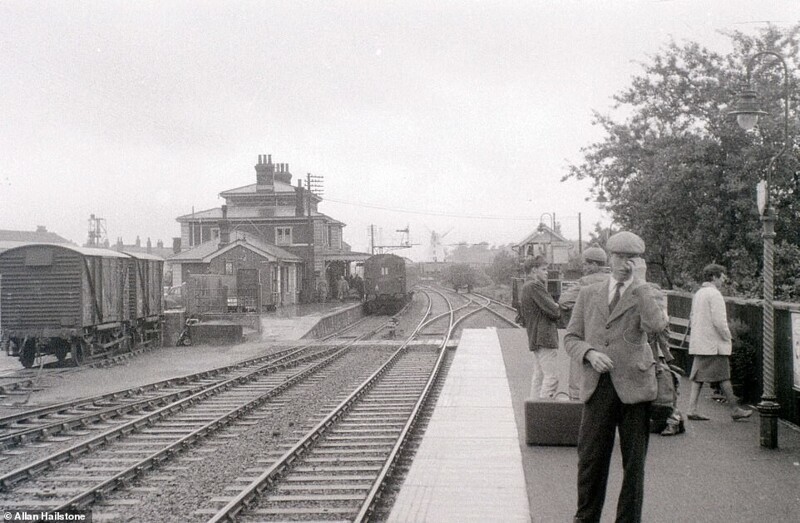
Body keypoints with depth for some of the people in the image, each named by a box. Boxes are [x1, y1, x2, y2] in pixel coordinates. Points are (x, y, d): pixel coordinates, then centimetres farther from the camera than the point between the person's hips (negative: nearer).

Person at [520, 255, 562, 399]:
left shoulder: (525, 287, 19)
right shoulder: (535, 286, -14)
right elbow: (553, 312, -19)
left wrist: (554, 307, 6)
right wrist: (557, 309, 5)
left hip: (534, 337, 10)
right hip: (545, 337, -10)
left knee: (539, 375, 13)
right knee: (551, 377, -10)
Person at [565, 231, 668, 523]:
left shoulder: (644, 294, 7)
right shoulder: (588, 294, 14)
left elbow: (656, 326, -15)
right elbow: (571, 338, 12)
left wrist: (639, 283, -12)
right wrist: (589, 353, -9)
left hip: (634, 387, -1)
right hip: (598, 387, 2)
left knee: (633, 462, 4)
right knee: (590, 458, 3)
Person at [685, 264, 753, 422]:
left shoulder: (698, 294, 16)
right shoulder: (714, 294, -13)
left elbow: (692, 318, 20)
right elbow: (719, 321, -19)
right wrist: (727, 338, -8)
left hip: (698, 343, 9)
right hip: (714, 344, -9)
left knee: (698, 376, 6)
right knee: (723, 376, -1)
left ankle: (692, 410, 1)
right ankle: (735, 410, 7)